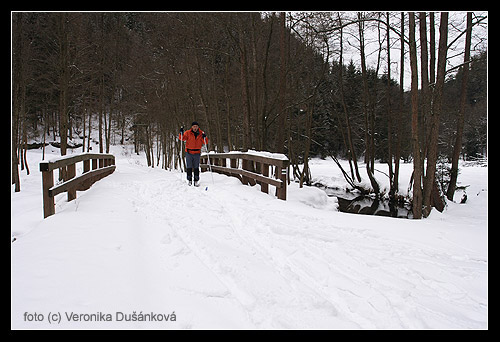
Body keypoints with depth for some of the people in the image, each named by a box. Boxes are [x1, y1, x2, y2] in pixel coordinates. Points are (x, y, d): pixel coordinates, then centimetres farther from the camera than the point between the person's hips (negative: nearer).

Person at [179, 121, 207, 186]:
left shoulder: (201, 133, 2)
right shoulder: (188, 133, -1)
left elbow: (204, 142, 2)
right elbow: (182, 138, 3)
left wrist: (204, 138, -18)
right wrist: (181, 133, -15)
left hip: (197, 153, 0)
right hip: (189, 152, 0)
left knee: (196, 167, 1)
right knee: (189, 167, 3)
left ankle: (196, 180, 5)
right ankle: (189, 180, 12)